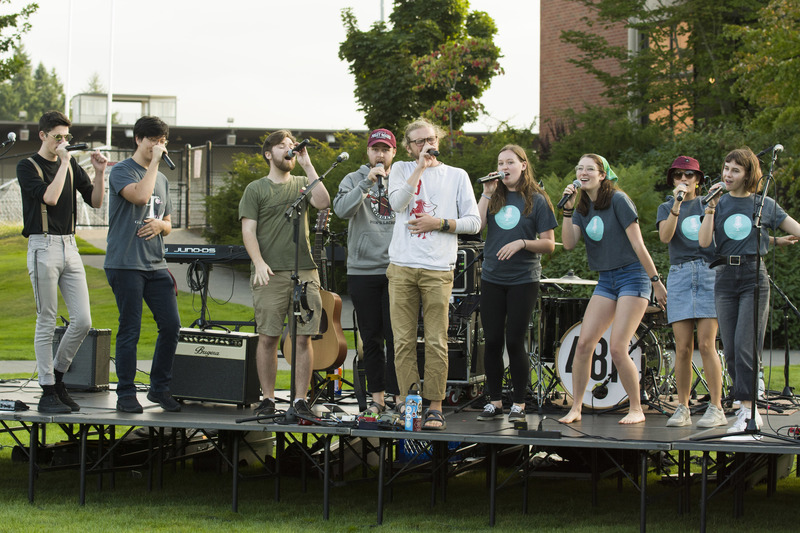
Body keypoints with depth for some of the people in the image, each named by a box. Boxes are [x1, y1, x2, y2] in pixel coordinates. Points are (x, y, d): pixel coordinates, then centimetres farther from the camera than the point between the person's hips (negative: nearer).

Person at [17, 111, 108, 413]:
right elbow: (50, 197, -18)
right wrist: (63, 163, -15)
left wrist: (99, 172, -3)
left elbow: (95, 201, 12)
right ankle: (47, 392, 3)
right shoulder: (28, 167, -3)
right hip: (43, 247, -6)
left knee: (83, 321, 0)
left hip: (70, 246, 6)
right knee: (47, 322, -3)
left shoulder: (71, 167, 14)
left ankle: (57, 375, 18)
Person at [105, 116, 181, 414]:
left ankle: (160, 388, 14)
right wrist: (154, 162, -13)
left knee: (171, 325, 0)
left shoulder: (162, 180, 19)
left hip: (156, 264, 6)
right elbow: (140, 196, -23)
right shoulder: (121, 171, -3)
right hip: (125, 263, -6)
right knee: (130, 330, -4)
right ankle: (126, 394, 5)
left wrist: (159, 225, 0)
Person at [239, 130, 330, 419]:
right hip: (270, 274, -2)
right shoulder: (256, 189, 8)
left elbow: (323, 202, -4)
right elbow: (248, 230, 1)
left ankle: (300, 399, 3)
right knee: (268, 337, -3)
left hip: (305, 272, 2)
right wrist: (258, 262, -14)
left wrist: (307, 164, -2)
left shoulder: (302, 184, 16)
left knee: (303, 338, -2)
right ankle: (267, 398, 5)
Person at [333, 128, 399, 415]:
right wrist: (368, 182, -18)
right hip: (362, 270, 1)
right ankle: (377, 397, 14)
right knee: (371, 338, 6)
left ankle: (399, 397, -1)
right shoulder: (354, 180, 7)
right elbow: (342, 209, -13)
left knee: (396, 337, -5)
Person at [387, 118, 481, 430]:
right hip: (402, 268, 1)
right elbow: (397, 203, -7)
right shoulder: (401, 170, 14)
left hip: (438, 269, -1)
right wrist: (421, 167, -8)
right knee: (403, 341, -2)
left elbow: (474, 222, 8)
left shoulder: (456, 176, 13)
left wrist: (439, 223, -5)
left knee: (436, 341, -5)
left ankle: (435, 407, -2)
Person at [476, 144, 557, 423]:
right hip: (492, 278, 3)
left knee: (514, 341, -4)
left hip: (523, 280, -3)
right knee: (492, 341, 5)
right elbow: (476, 225, -6)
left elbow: (549, 244, -2)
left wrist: (522, 243, -17)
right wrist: (487, 194, -7)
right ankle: (494, 401, 15)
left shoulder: (536, 200, 0)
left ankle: (519, 404, 7)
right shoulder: (494, 197, 10)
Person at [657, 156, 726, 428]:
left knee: (706, 344, -10)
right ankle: (682, 408, 5)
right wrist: (676, 205, -16)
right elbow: (665, 236, -8)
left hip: (708, 273, -1)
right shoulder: (666, 208, 14)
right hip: (680, 275, 1)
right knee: (683, 348, -2)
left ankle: (716, 408, -5)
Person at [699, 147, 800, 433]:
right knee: (731, 350, 1)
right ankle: (752, 410, 11)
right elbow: (704, 241, -2)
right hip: (725, 278, 3)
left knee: (745, 346, -14)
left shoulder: (764, 204, 6)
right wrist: (711, 207, -10)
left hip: (754, 276, -3)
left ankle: (746, 410, -14)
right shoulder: (718, 203, 10)